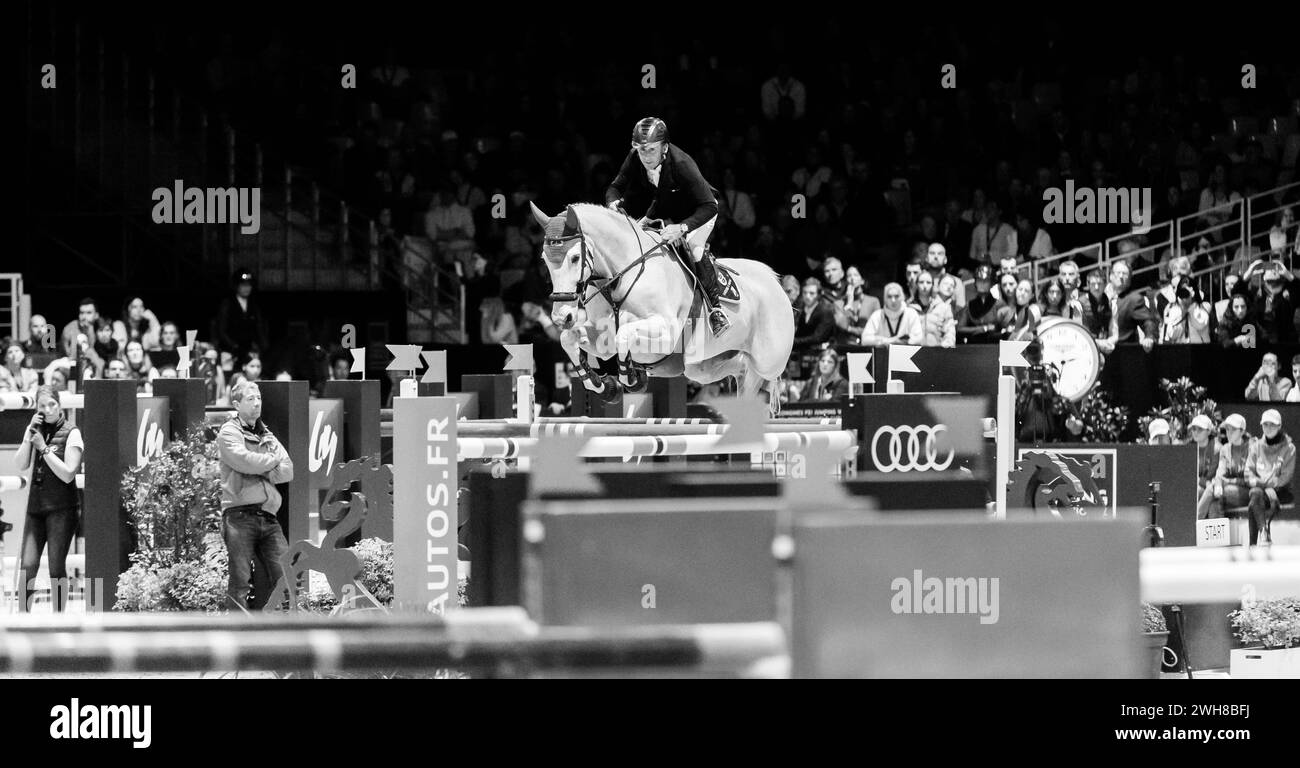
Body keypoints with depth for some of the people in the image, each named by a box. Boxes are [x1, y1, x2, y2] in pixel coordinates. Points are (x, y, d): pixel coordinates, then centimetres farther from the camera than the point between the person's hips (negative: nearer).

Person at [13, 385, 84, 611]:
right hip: (35, 506, 4)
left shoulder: (71, 434, -5)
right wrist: (29, 433, -6)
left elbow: (68, 474, -12)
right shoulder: (38, 430, 11)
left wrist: (44, 448, -14)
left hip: (62, 508, -4)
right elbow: (21, 465, 2)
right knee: (28, 566, -3)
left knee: (57, 567, -5)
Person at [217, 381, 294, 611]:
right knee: (240, 582, -5)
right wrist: (273, 460, 1)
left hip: (268, 516, 5)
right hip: (240, 516, -5)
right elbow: (245, 461, -16)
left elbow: (288, 471, 9)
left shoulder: (266, 435, 21)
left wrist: (259, 470, -7)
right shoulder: (229, 433, 3)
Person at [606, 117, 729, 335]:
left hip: (699, 210, -6)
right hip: (665, 209, 6)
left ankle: (715, 307, -19)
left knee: (695, 247, -28)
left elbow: (708, 207, -40)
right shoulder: (635, 160, -24)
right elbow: (615, 187, -9)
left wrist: (682, 228, -55)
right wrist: (614, 203, -35)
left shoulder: (681, 164, -39)